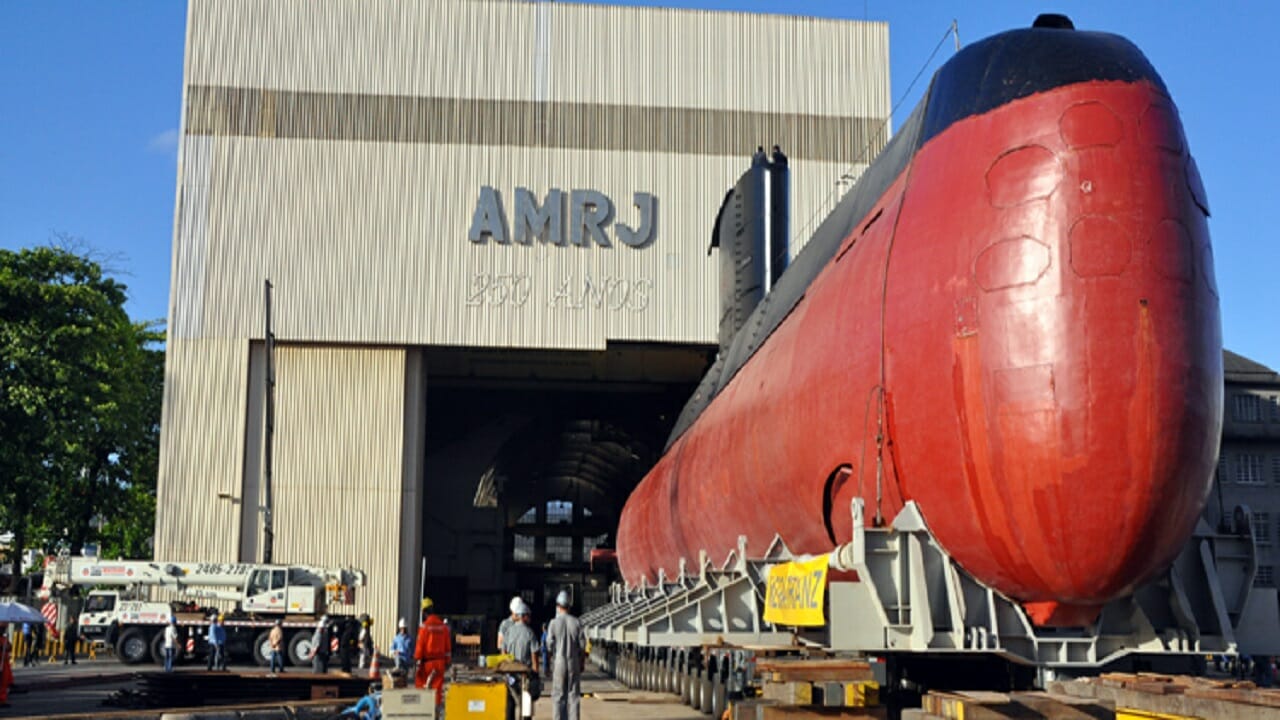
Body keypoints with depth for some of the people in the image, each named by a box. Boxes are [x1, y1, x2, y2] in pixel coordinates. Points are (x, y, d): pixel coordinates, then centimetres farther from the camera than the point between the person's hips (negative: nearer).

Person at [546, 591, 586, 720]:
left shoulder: (554, 623, -7)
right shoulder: (576, 622, -1)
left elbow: (549, 646, -6)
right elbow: (582, 644, 1)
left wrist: (548, 663, 9)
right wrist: (582, 663, 11)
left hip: (559, 664, -2)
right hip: (574, 664, 2)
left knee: (558, 696, 4)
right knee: (573, 696, 7)